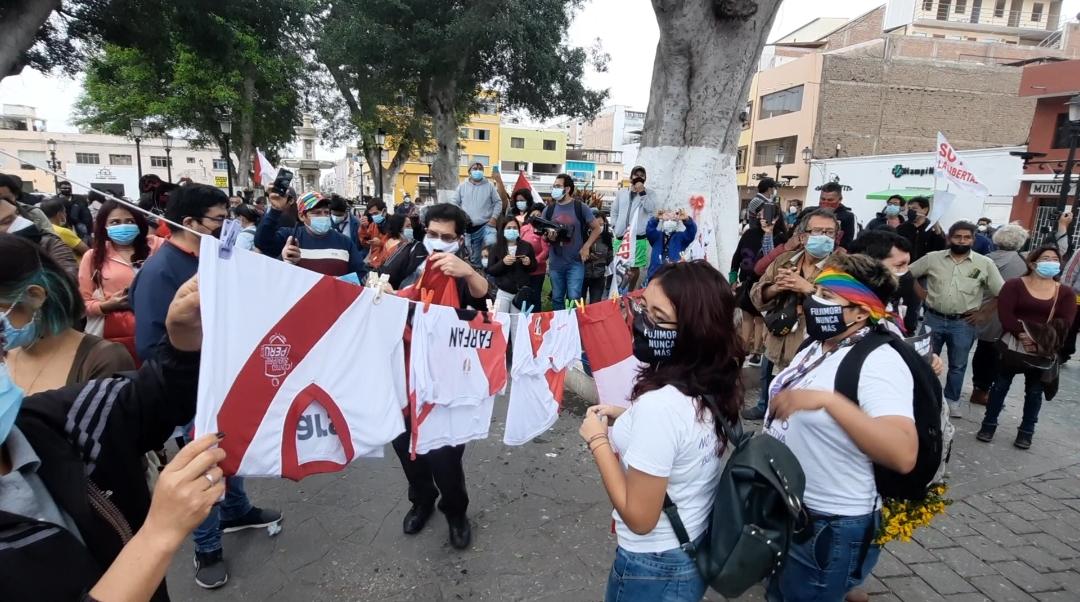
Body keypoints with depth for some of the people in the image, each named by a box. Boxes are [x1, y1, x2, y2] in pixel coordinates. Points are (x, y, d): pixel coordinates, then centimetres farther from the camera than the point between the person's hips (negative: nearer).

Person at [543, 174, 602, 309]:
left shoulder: (580, 207, -4)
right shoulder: (548, 210, 5)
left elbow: (597, 228, 3)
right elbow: (543, 235, 11)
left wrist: (586, 247, -7)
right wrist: (548, 237, -12)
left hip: (575, 262, -3)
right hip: (555, 263, 3)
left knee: (574, 298, -7)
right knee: (557, 299, 12)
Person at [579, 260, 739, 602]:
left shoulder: (660, 405, -32)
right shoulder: (713, 387, -8)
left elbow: (639, 517, -25)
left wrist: (597, 440, -17)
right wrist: (628, 417, 5)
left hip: (654, 567, -7)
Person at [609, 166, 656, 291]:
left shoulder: (649, 194, 2)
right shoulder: (621, 192, 11)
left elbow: (651, 209, -15)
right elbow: (614, 210, 17)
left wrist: (642, 193, -16)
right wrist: (614, 226, 6)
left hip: (638, 237, -3)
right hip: (620, 236, 3)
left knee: (635, 267, 3)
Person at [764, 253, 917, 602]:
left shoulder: (880, 362, -23)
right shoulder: (817, 345, 3)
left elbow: (903, 455, -36)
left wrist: (828, 399, -43)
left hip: (831, 527, -8)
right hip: (785, 510, 8)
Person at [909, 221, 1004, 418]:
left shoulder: (985, 264, -2)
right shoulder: (932, 258, -2)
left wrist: (985, 313, -5)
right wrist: (923, 296, -2)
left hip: (963, 323, 0)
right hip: (933, 319, 0)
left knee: (958, 365, 13)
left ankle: (952, 400, 30)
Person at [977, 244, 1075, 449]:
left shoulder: (1066, 293, 5)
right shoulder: (1014, 285, -2)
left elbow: (1064, 323, -5)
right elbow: (1005, 314, -13)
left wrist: (1039, 340, -18)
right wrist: (1021, 335, -24)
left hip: (1044, 351, 2)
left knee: (1034, 390, 9)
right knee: (1001, 384, 6)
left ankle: (1026, 431, 21)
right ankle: (989, 424, 17)